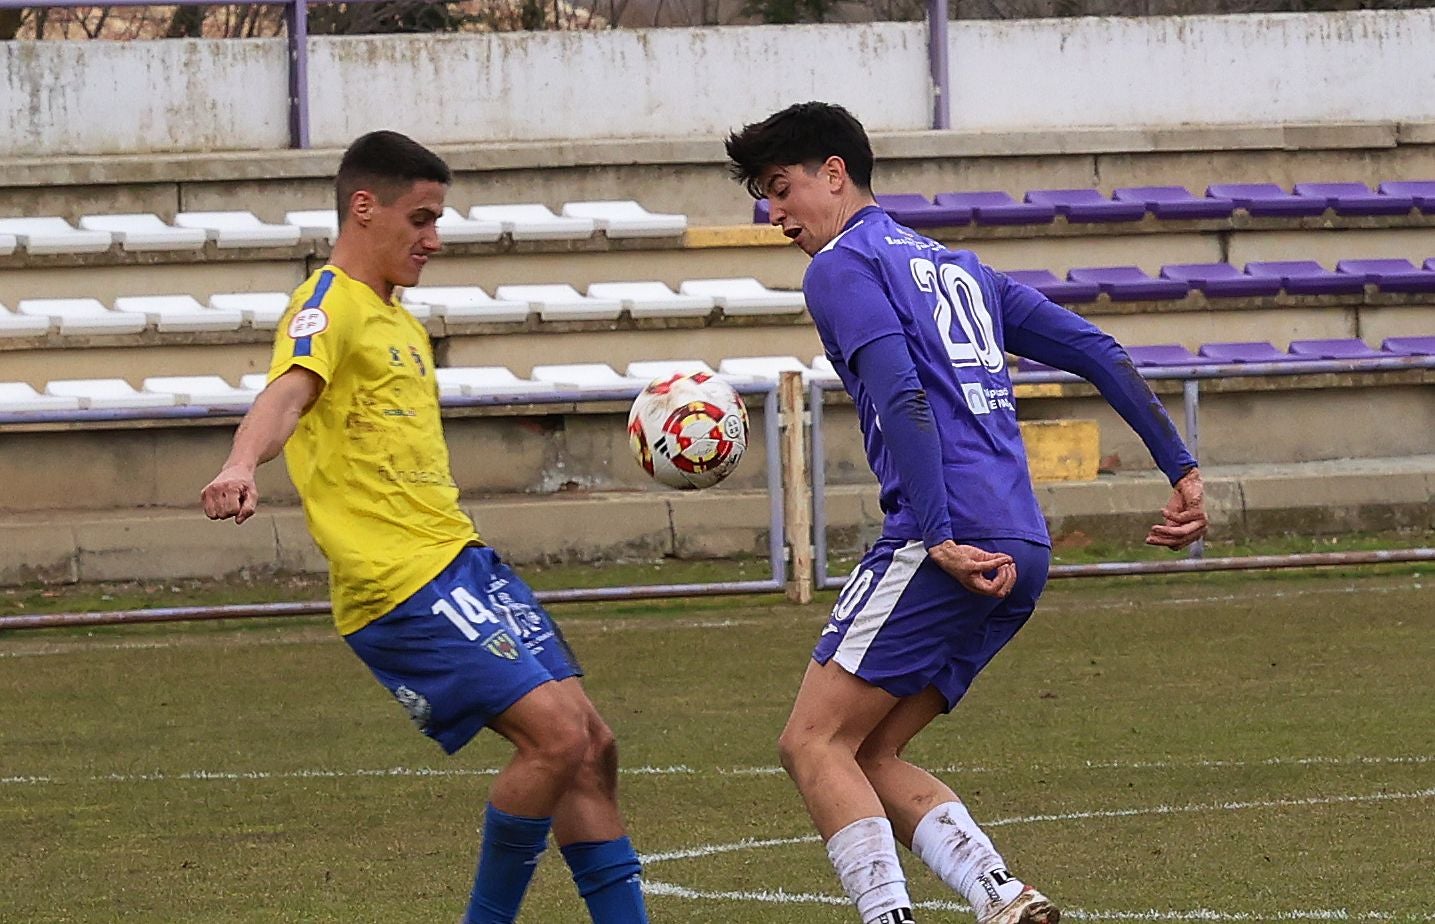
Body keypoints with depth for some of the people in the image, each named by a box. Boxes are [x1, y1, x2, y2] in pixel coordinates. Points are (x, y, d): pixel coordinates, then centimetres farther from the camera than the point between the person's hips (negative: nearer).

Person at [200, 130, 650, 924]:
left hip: (461, 562, 10)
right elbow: (287, 394, -30)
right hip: (401, 585, -10)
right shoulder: (329, 307, -9)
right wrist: (241, 467, -50)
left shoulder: (396, 319, 21)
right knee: (556, 734, -18)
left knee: (590, 749, 6)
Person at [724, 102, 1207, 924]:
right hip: (1023, 549, 8)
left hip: (950, 538, -8)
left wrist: (940, 538, -21)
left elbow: (902, 398, -14)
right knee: (870, 759, 9)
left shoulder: (843, 266, 2)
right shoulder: (956, 266, 27)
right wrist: (1183, 469, 16)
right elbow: (1095, 351, 21)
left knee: (814, 742, -6)